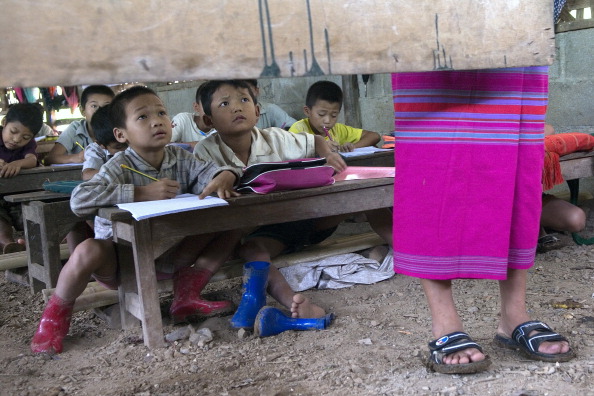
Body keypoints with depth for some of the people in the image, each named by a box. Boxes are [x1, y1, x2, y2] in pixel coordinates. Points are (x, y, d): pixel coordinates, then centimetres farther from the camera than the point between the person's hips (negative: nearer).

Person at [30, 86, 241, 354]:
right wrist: (142, 193, -34)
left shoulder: (179, 158, 1)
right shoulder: (121, 166, -17)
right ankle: (57, 311, -1)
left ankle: (186, 294, 5)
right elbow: (79, 200, -31)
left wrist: (223, 177, -31)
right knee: (87, 251, -35)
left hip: (166, 253, 4)